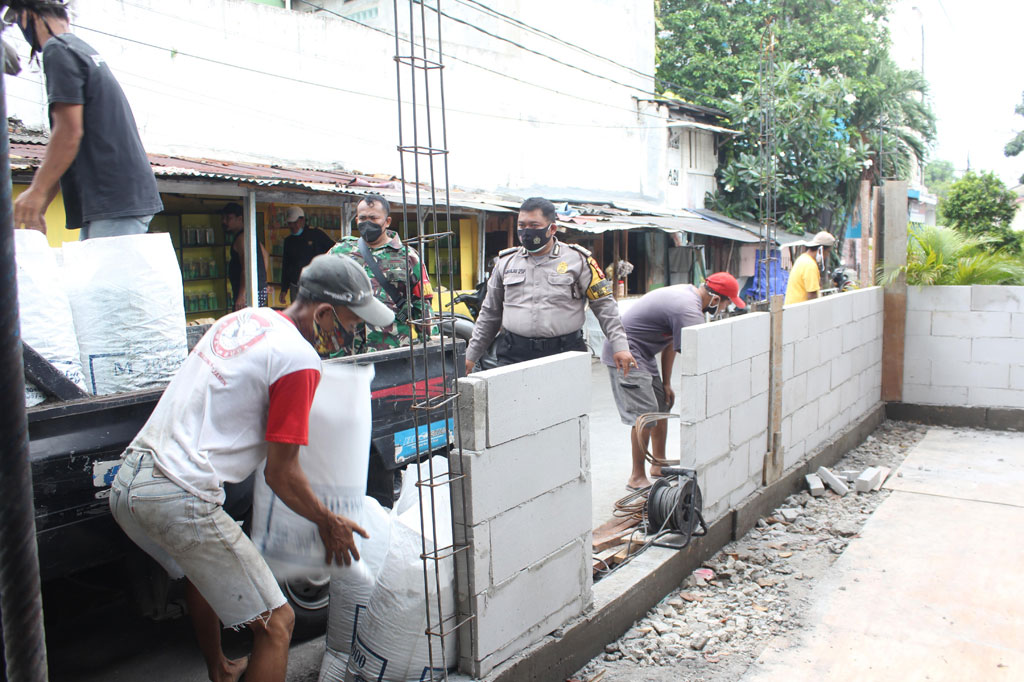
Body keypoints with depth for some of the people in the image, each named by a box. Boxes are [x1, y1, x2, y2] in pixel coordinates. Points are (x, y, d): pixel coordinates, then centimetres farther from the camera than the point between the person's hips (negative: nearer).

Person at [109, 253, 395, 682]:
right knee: (276, 625, -1)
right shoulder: (299, 359, -14)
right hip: (179, 500, -10)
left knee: (201, 572, 36)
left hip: (126, 485, 10)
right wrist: (328, 524, 5)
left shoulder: (244, 318, 11)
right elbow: (280, 473, -11)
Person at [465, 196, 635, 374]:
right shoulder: (506, 261, 13)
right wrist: (472, 354, 20)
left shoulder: (577, 259, 3)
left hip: (564, 353, -2)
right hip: (514, 355, 2)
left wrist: (619, 346, -4)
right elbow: (490, 313, 20)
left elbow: (604, 305, 5)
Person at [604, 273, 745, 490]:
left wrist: (666, 383, 14)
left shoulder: (687, 292, 8)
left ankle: (659, 465, 25)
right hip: (625, 354, -11)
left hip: (641, 352, 11)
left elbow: (670, 342, 13)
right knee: (645, 415, -12)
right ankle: (637, 477, -2)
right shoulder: (689, 311, -24)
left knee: (661, 407, 14)